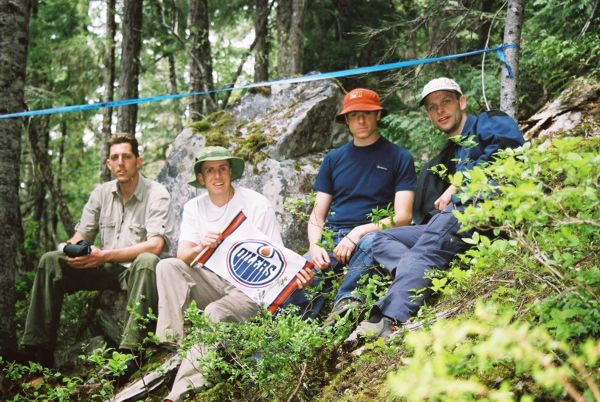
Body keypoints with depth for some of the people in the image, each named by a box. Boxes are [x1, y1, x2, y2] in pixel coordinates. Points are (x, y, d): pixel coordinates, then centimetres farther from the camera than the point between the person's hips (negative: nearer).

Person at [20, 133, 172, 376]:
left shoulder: (156, 195, -9)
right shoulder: (101, 193, 9)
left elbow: (156, 245, -22)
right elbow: (81, 235, 10)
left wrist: (105, 255, -28)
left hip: (138, 271, -5)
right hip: (106, 270, 6)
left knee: (147, 261, -40)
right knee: (50, 262, -11)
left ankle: (130, 351, -47)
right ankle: (38, 350, -14)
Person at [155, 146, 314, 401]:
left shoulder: (257, 204, -7)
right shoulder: (194, 207, 5)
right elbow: (183, 256, -6)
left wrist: (295, 274, -33)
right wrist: (200, 248, -31)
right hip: (214, 283, 5)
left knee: (215, 313, -34)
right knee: (167, 266, -20)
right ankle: (171, 346, -27)